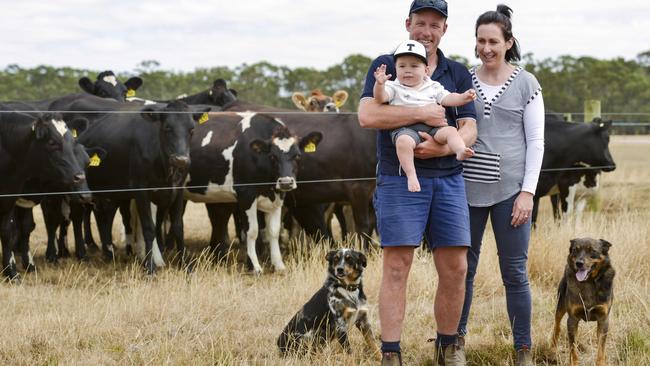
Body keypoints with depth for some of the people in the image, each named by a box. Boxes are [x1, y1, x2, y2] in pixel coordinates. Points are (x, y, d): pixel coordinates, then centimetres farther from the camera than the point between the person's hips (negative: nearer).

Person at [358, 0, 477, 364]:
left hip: (449, 179, 4)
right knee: (397, 267, -7)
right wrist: (423, 114, -16)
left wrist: (445, 147, -16)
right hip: (399, 180, -3)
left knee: (455, 269, 3)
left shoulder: (458, 74, 13)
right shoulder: (386, 66, 3)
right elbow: (367, 115, -12)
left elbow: (469, 129, 5)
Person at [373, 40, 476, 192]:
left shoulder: (433, 87, 20)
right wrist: (380, 84, -25)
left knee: (450, 131, -21)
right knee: (404, 141, -35)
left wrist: (463, 97, -6)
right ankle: (411, 175, -35)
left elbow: (448, 98, 13)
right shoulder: (395, 87, 11)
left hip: (431, 127, 4)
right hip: (406, 129, -4)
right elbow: (380, 97, -4)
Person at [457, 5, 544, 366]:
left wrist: (528, 192, -9)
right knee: (462, 268, 9)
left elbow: (536, 142, -1)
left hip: (510, 189, -2)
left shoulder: (526, 84, 0)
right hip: (468, 188, 2)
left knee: (515, 272, -1)